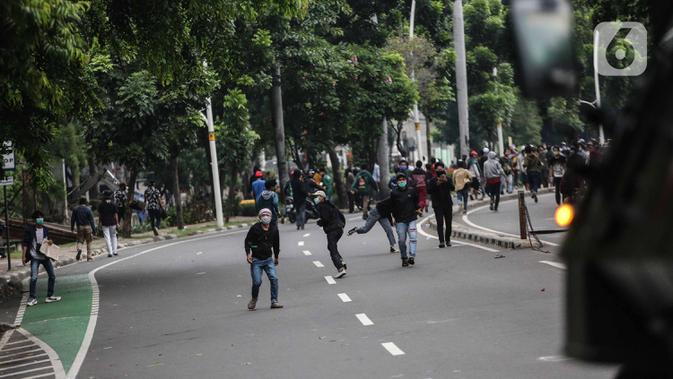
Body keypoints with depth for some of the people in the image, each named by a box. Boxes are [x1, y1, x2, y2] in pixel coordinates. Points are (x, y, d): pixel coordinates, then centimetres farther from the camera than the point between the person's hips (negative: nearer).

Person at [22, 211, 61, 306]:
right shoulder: (29, 229, -7)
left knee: (52, 276, 6)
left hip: (45, 256, 5)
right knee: (34, 277, -12)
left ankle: (49, 296, 18)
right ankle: (32, 298, -2)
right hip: (35, 257, -5)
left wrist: (49, 242, -3)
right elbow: (25, 243, -6)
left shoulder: (45, 230, 7)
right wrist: (23, 256, -12)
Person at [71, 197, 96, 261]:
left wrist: (72, 227, 16)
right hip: (87, 227, -2)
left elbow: (73, 219, 6)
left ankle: (79, 249, -26)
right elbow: (91, 220, -6)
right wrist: (94, 229, -2)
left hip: (79, 227, 2)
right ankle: (89, 256, 9)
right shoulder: (88, 209, -6)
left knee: (80, 241, 7)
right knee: (89, 242, 8)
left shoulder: (75, 209, 2)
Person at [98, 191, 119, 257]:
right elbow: (116, 214, -5)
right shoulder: (113, 205, -4)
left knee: (107, 238, 1)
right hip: (113, 222, 1)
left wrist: (100, 222, 17)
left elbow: (99, 215, 5)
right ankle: (114, 251, 12)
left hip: (105, 223, -1)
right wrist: (117, 223, -2)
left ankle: (110, 252, -5)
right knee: (113, 236, 16)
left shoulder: (101, 205, -1)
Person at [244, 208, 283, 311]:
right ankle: (253, 300, 18)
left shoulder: (274, 229, 4)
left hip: (268, 259, 3)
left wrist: (276, 257, 25)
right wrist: (248, 254, -13)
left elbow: (276, 244, 18)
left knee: (274, 278, -12)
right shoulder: (255, 228, -7)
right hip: (256, 260, -3)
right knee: (257, 282, -7)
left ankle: (274, 301, -5)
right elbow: (247, 241, -2)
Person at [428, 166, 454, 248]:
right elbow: (429, 191, -11)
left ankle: (448, 239, 22)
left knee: (448, 223, 7)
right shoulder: (433, 181, -5)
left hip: (448, 204, 3)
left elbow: (452, 188, -10)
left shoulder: (447, 179, 1)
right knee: (440, 223, -10)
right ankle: (441, 241, -13)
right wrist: (436, 184, -19)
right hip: (438, 205, -3)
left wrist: (447, 181, -23)